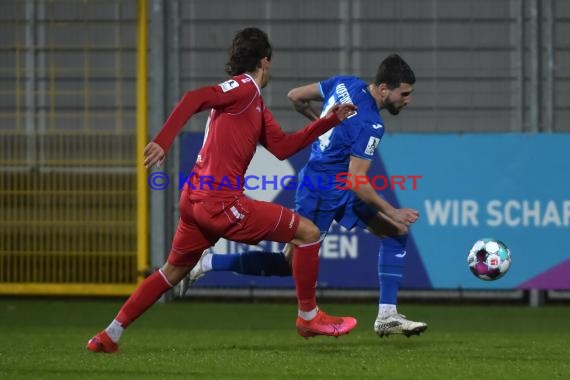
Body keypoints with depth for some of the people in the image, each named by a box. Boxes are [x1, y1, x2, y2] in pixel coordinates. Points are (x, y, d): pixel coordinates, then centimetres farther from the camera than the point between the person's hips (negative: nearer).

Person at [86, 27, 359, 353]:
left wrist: (329, 121, 17)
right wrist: (163, 142, -31)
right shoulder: (245, 87, -9)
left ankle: (111, 335, 20)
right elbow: (194, 99, -22)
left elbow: (282, 147, 18)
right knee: (308, 232, -2)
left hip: (197, 200, 10)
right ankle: (309, 316, 9)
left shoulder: (256, 104, 20)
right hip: (221, 202, -10)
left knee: (173, 271, 21)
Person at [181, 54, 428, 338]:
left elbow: (296, 96, 10)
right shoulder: (370, 124, -26)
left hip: (341, 190, 10)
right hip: (320, 193, -10)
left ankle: (387, 316, 2)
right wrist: (391, 212, -19)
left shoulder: (344, 84, -1)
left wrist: (321, 121, 27)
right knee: (292, 264, 2)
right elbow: (355, 181, -26)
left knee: (396, 232, 3)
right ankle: (207, 263, 11)